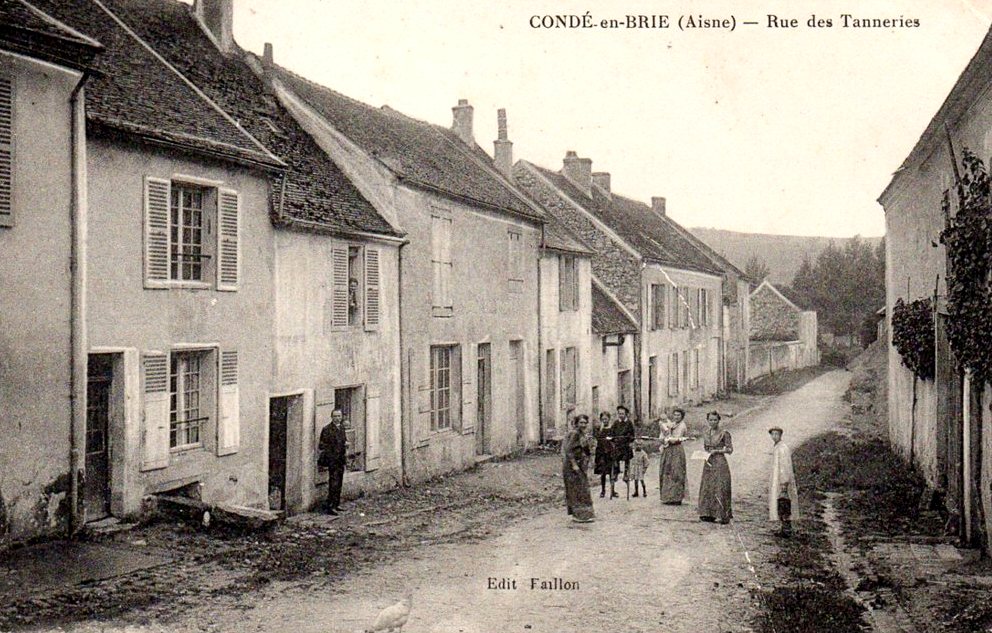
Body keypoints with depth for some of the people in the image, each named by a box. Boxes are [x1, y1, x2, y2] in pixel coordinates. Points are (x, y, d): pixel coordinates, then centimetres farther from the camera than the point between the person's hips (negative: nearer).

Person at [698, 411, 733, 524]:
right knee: (706, 488, 6)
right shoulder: (706, 433, 10)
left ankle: (721, 515, -3)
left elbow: (730, 449, -5)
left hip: (719, 463, -6)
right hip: (708, 463, 6)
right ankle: (708, 514, 13)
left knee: (719, 488, -7)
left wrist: (717, 451, -14)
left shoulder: (724, 434, -7)